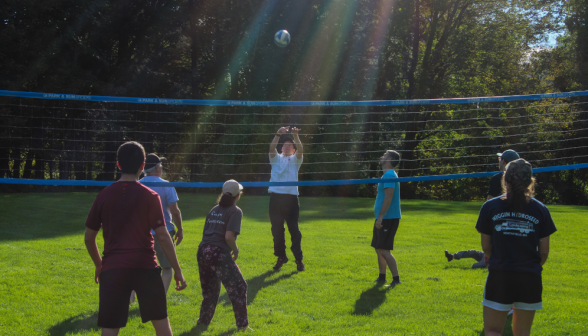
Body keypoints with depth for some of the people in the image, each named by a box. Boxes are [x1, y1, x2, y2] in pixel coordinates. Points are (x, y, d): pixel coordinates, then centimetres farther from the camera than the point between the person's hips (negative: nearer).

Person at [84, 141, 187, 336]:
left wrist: (98, 265, 22)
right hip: (145, 267, -1)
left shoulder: (104, 196, 3)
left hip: (112, 268, 1)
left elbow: (89, 238, 8)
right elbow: (162, 236, -7)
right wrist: (177, 270, -1)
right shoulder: (149, 196, -3)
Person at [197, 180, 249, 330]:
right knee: (238, 287, 5)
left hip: (203, 252, 7)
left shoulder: (214, 210, 19)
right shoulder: (235, 211, -2)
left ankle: (203, 322, 28)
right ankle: (242, 324, 5)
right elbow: (229, 236, -14)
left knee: (210, 290, 21)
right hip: (219, 254, -7)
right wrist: (235, 250, 2)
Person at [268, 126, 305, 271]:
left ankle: (298, 259, 3)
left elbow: (300, 150, -7)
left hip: (291, 197, -1)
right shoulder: (276, 159, 16)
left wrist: (295, 136, -22)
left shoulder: (295, 160, 13)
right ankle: (281, 257, 17)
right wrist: (278, 134, -18)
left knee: (294, 229, -4)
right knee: (277, 229, 4)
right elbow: (272, 148, -4)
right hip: (276, 197, 2)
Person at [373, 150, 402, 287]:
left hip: (388, 218, -10)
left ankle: (396, 279, -9)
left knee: (384, 250, -12)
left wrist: (380, 217, -25)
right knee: (378, 248, 15)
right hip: (384, 219, 10)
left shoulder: (389, 175, -15)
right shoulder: (387, 175, 17)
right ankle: (382, 277, 24)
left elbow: (388, 198, -23)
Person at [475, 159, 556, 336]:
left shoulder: (490, 207, -3)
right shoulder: (540, 210, -1)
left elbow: (486, 246, 2)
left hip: (499, 276, -2)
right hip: (530, 279, 2)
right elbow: (544, 251, 3)